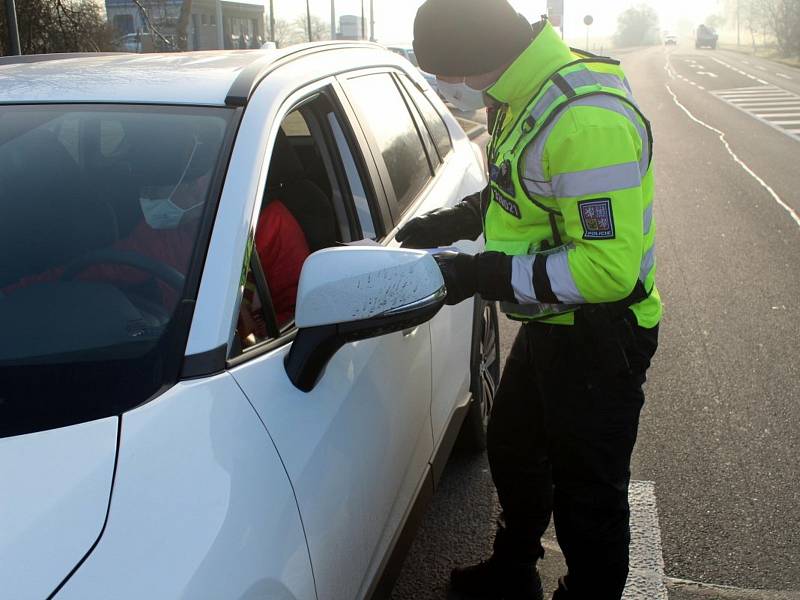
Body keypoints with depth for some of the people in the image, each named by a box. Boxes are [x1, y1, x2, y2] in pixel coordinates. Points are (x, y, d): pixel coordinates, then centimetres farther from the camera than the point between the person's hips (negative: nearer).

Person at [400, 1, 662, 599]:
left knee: (587, 493, 8)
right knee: (513, 450, 27)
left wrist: (486, 274, -29)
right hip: (548, 323, 10)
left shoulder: (586, 120, -31)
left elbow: (610, 267, -33)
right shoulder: (530, 95, 0)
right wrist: (449, 222, 2)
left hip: (600, 336, -10)